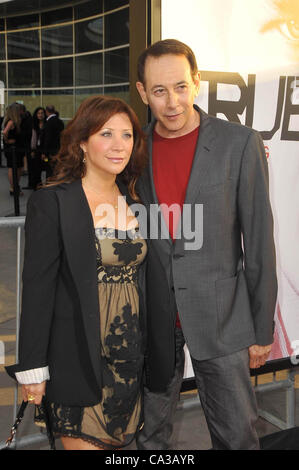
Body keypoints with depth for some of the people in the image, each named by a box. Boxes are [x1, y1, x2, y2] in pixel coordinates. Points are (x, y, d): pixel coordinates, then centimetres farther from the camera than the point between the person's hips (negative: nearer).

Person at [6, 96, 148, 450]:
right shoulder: (52, 201, -10)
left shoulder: (133, 201, 8)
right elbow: (37, 287, -11)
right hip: (77, 357, -5)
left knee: (117, 439, 15)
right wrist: (32, 368, -11)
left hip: (130, 355, 5)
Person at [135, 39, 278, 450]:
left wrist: (262, 328, -3)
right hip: (150, 318, 3)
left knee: (236, 433, 10)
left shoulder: (240, 144, -8)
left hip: (220, 314, -2)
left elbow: (259, 240, -5)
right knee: (149, 433, 18)